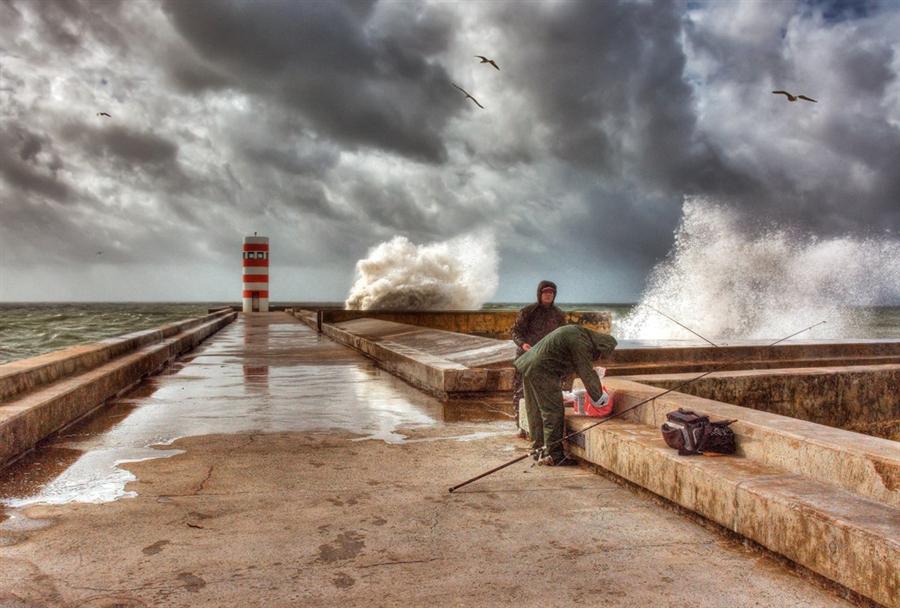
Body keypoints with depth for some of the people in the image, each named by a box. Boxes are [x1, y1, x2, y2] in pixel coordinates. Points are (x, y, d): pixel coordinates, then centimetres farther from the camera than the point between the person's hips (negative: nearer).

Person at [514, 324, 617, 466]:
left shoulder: (579, 333, 17)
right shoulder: (581, 343, -15)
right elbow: (587, 374, -12)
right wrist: (599, 397, -1)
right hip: (542, 371, -11)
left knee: (536, 412, 14)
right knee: (553, 412, -5)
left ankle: (539, 450, 23)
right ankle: (554, 455, 0)